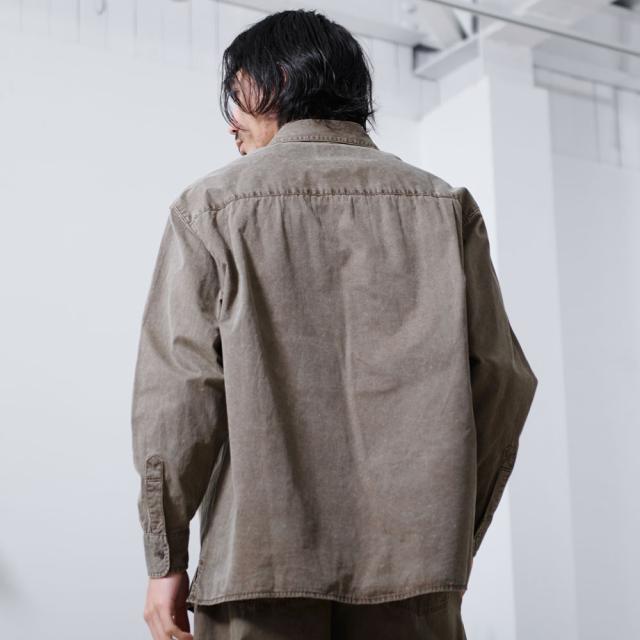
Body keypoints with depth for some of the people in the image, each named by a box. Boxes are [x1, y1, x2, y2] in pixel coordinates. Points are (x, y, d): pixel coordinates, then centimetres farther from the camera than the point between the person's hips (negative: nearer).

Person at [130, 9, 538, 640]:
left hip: (260, 556, -2)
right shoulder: (445, 204, 9)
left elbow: (179, 389, -5)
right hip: (411, 563, 3)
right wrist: (456, 543, 13)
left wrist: (165, 560, 1)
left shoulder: (212, 205, 2)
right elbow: (501, 378, 4)